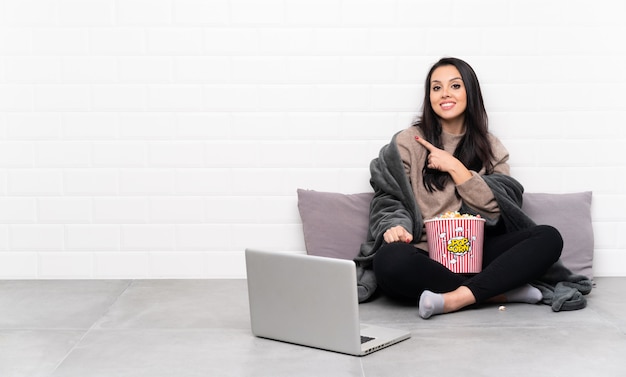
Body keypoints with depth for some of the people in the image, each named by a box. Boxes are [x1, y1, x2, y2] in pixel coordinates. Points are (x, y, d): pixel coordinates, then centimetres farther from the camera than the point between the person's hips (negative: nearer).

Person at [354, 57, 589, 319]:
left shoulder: (489, 147, 12)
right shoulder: (408, 142, 4)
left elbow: (497, 209, 0)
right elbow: (388, 199, 2)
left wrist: (455, 167, -7)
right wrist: (394, 226, -20)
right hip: (424, 256, -2)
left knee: (549, 237, -19)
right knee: (389, 260, -37)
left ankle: (457, 298, -31)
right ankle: (500, 291, -25)